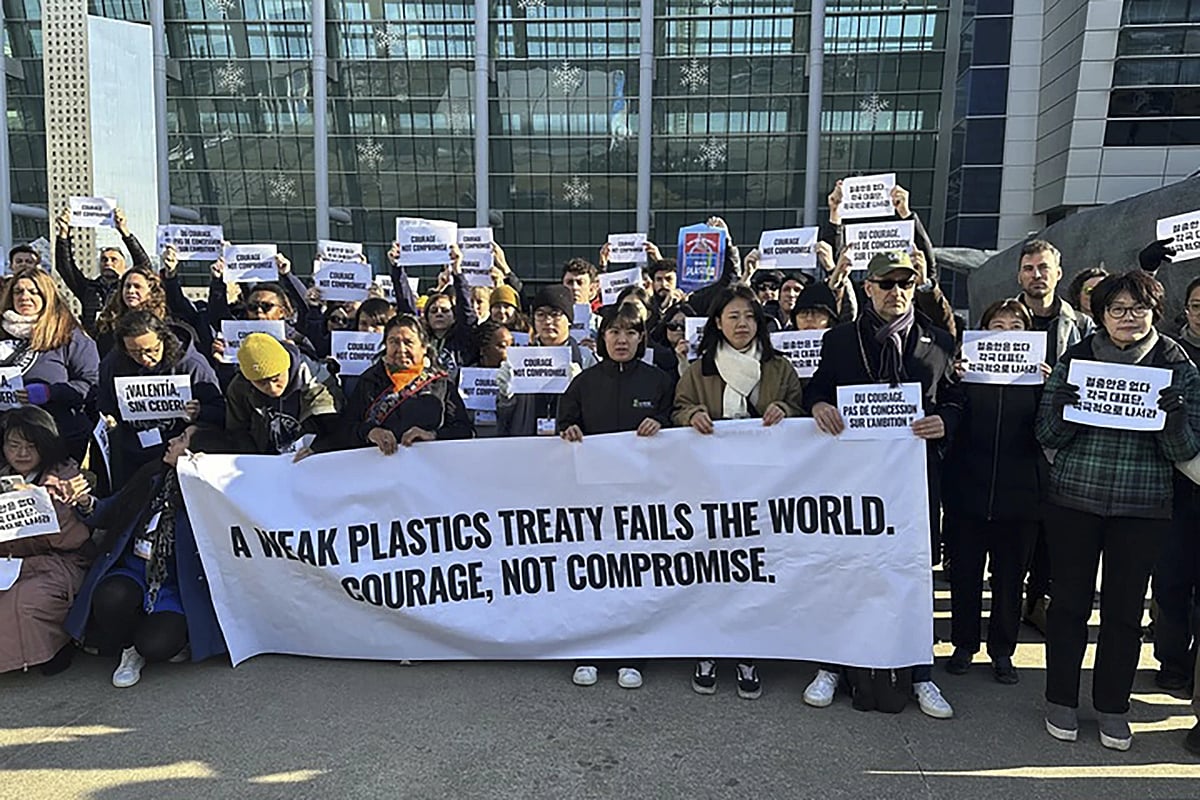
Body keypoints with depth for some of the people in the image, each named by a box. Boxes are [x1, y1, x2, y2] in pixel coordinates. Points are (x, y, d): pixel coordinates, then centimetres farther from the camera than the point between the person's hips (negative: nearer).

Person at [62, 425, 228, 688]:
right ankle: (130, 649, 3)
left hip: (176, 586, -4)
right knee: (111, 597, -29)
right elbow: (110, 515, 13)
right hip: (135, 571, 5)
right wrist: (87, 503, -7)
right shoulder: (153, 476, 1)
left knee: (155, 645, -26)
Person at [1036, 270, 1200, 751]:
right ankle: (1061, 699, 22)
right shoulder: (1075, 360, 1)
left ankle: (1112, 706, 25)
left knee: (1125, 609, 8)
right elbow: (1048, 437, 3)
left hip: (1143, 510, 1)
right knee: (1070, 601, 7)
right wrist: (1059, 410, -18)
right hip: (1073, 501, 0)